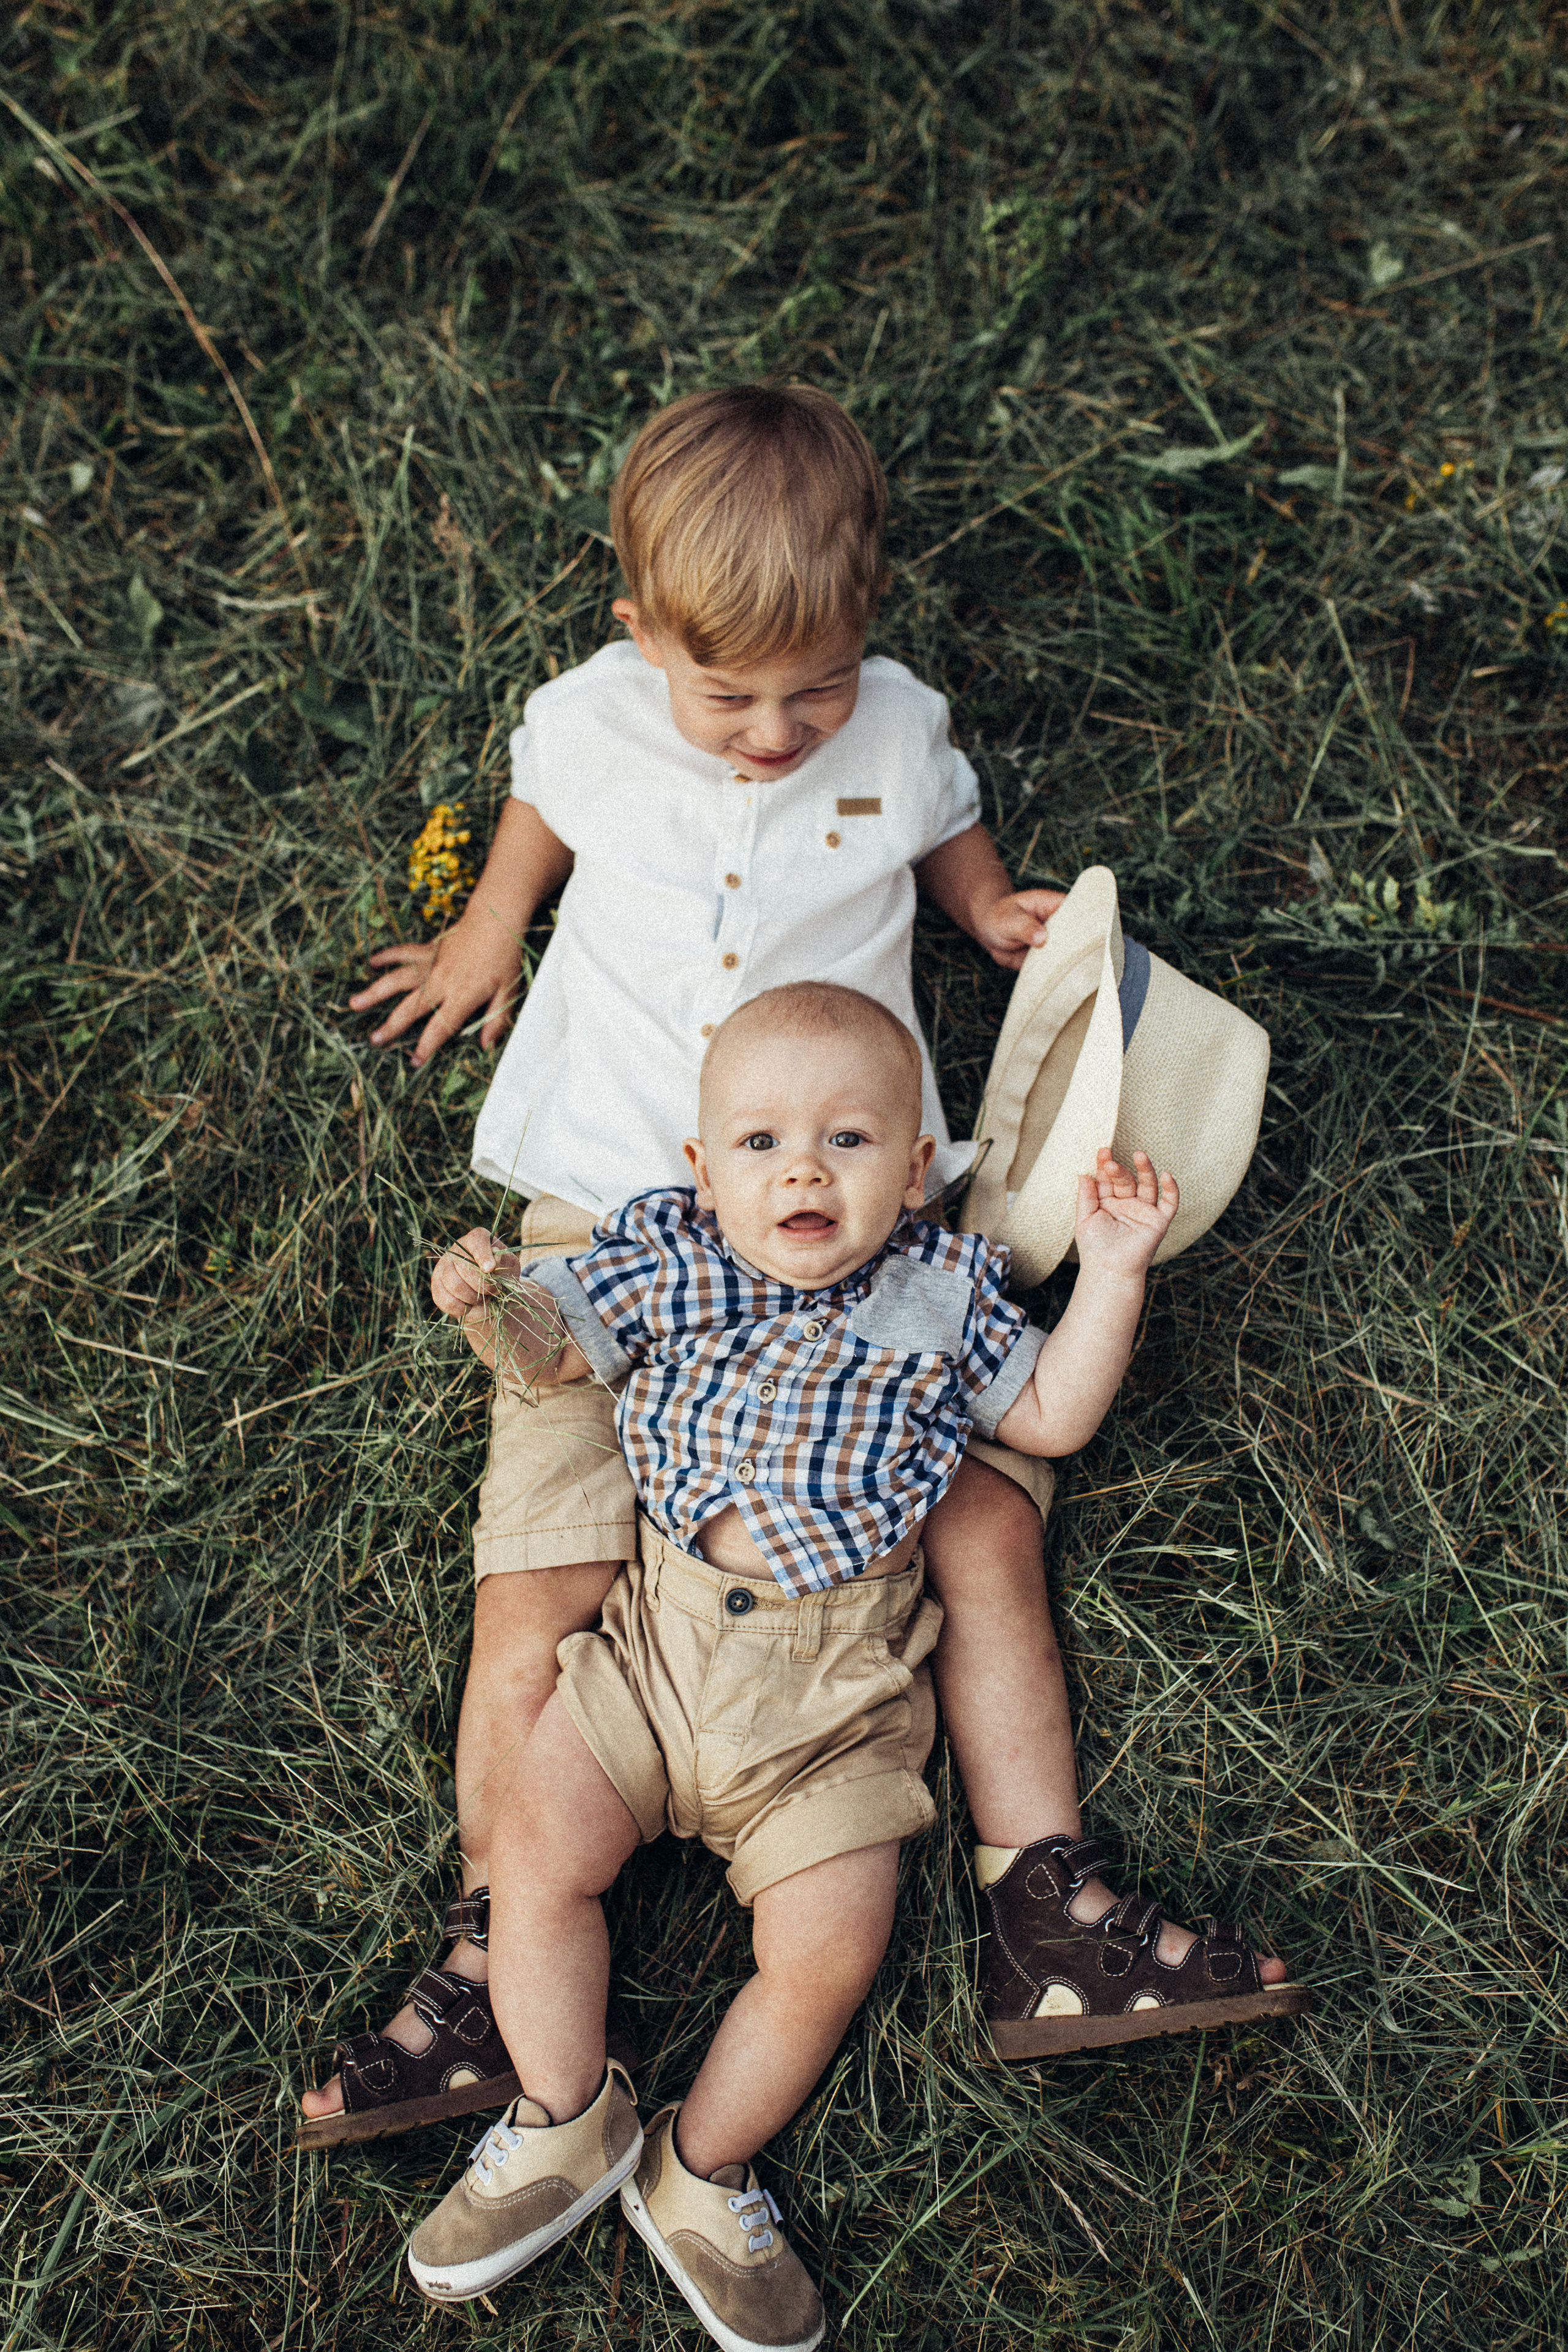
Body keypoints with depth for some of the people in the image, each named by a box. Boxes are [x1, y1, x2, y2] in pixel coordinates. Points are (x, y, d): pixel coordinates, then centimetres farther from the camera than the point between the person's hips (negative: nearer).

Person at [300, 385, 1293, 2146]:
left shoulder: (900, 730, -1)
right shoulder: (592, 722, -2)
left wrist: (996, 911, 5)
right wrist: (491, 926, 33)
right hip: (614, 1209, -1)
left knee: (986, 1521, -10)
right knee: (538, 1587, -9)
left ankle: (1042, 1917, 0)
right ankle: (490, 1973, 3)